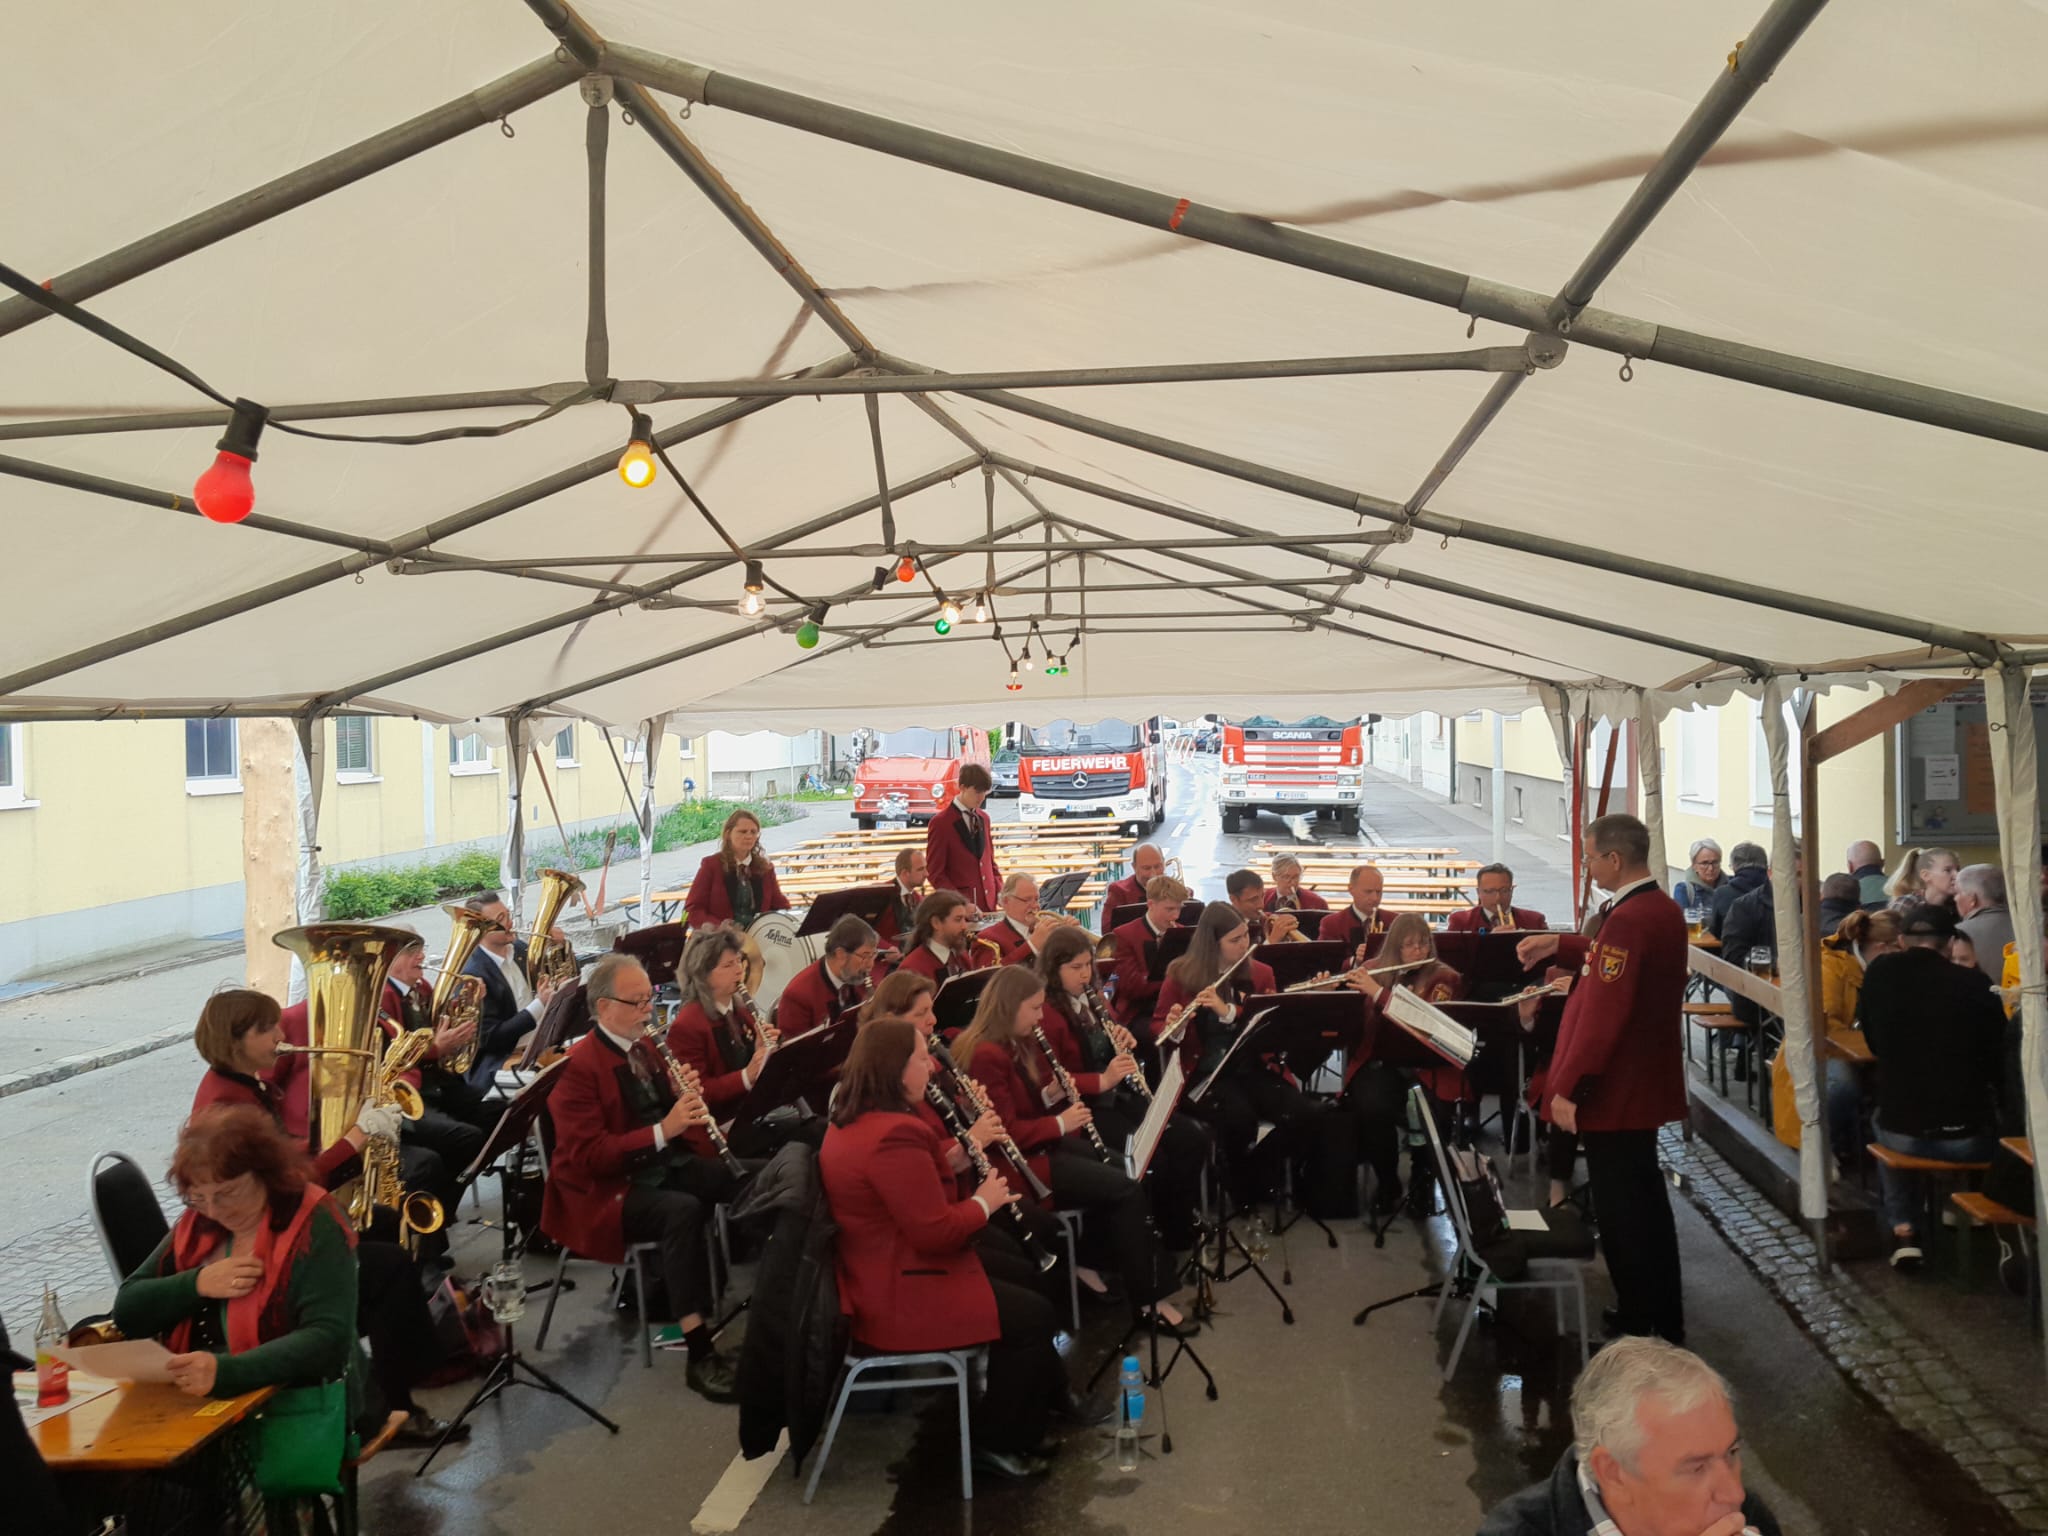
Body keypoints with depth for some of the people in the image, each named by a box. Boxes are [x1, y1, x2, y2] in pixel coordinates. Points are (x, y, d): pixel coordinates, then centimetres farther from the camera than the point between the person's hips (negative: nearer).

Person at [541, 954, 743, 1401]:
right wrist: (662, 1131, -31)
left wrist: (688, 1101, -7)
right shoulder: (577, 1067, -15)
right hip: (606, 1188, -7)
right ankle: (700, 1355, -32)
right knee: (683, 1211, -35)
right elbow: (588, 1154, -22)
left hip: (665, 1163, 7)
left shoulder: (646, 1048, 10)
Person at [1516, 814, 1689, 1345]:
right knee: (1645, 1200, 20)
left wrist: (1568, 1088, -25)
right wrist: (1561, 945, 14)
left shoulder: (1627, 919, -24)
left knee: (1620, 1212, 1)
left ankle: (1640, 1332, 10)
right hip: (1646, 1084, 10)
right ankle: (1665, 1321, 31)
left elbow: (1602, 1014, -28)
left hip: (1613, 1092, -10)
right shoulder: (1664, 910, 8)